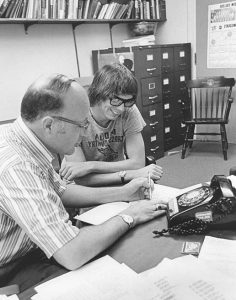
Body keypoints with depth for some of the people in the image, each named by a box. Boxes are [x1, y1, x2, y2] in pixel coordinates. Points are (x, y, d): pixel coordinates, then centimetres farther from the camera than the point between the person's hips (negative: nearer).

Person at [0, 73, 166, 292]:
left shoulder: (21, 140, -5)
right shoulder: (18, 167, -34)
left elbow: (61, 191, 9)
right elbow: (73, 255, -34)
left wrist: (122, 193, 0)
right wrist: (128, 217, -18)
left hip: (32, 249, 7)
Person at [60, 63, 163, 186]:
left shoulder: (129, 111, -13)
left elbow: (138, 163, -17)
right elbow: (81, 179, -24)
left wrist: (91, 166, -25)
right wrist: (128, 175, -32)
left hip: (115, 187, 3)